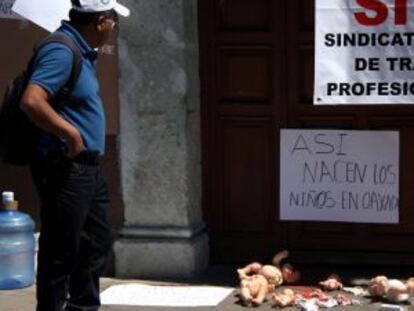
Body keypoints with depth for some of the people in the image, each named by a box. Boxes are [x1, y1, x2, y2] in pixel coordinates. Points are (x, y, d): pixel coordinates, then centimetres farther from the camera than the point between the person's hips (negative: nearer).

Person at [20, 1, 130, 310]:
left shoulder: (82, 52, 13)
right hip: (65, 169, -10)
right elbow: (31, 101, -30)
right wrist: (71, 134, -24)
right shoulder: (61, 51, -18)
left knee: (97, 243, 19)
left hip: (87, 167, 10)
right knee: (61, 251, -2)